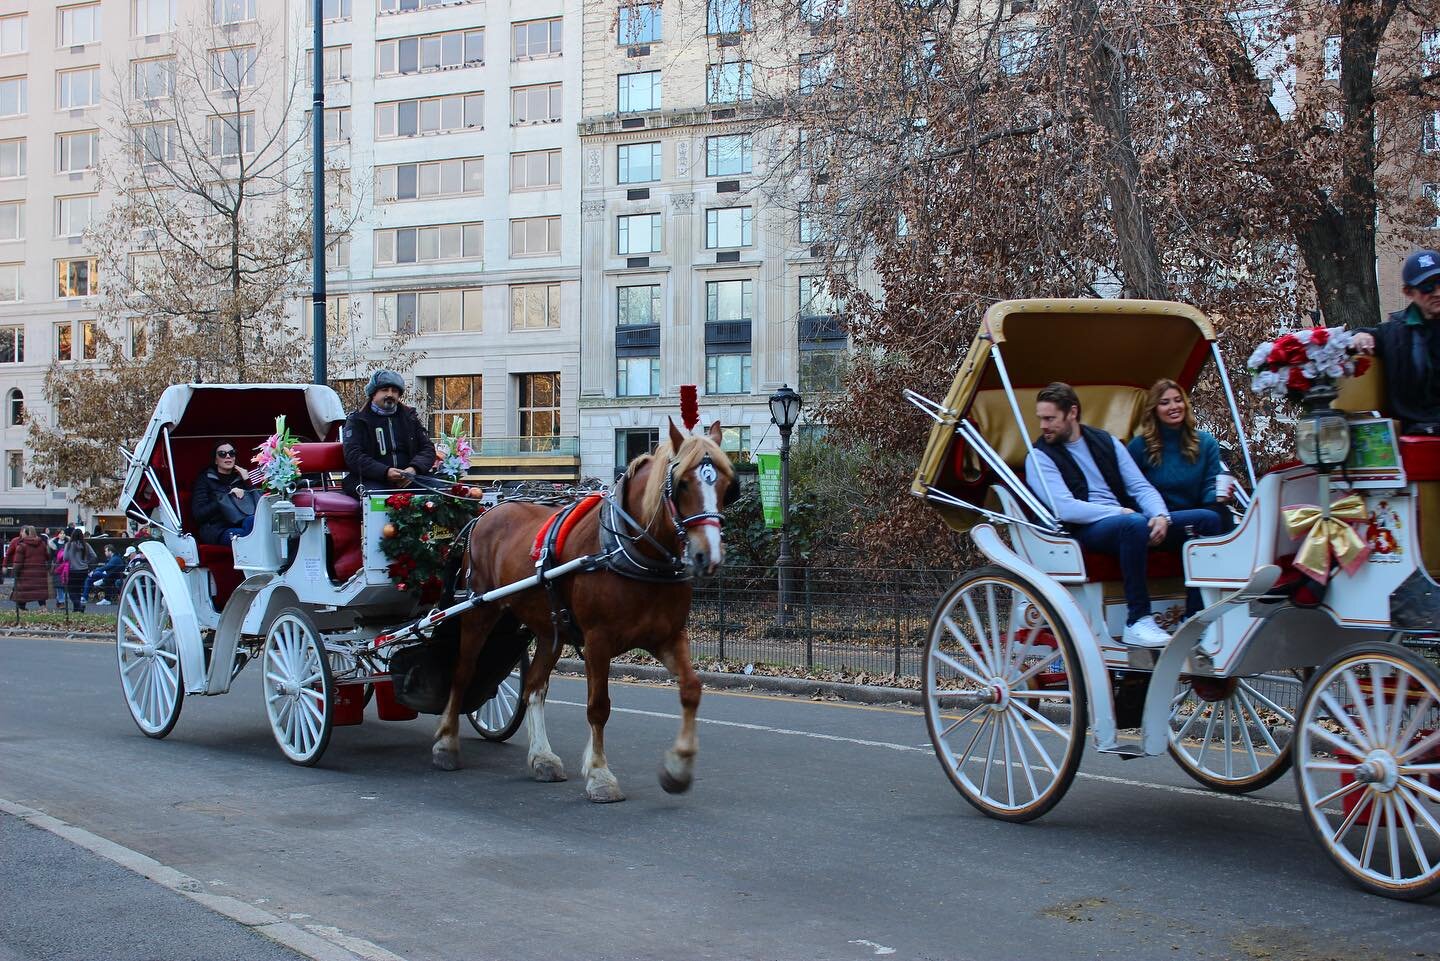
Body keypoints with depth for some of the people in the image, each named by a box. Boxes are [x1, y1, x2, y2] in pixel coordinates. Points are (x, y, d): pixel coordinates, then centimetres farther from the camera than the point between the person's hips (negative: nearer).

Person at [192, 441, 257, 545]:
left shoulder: (240, 478, 27)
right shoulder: (205, 479, 17)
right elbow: (198, 514, 2)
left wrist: (247, 483, 8)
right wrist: (228, 497, -2)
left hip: (243, 524, 3)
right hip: (219, 530, -3)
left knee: (252, 520, -36)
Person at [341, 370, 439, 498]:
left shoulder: (409, 416, 22)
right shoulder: (357, 420, 10)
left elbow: (428, 448, 16)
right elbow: (353, 456, -4)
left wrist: (414, 469, -8)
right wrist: (385, 472, -20)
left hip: (409, 478, 3)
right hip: (372, 480, -3)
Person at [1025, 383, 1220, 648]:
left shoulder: (1105, 442, 17)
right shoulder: (1040, 456, 0)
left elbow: (1141, 486, 13)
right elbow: (1064, 509, -13)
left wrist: (1161, 516, -8)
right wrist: (1121, 512, -15)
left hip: (1129, 521, 6)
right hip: (1085, 531, -6)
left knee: (1206, 519, -8)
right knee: (1134, 524, -39)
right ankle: (1137, 623, -33)